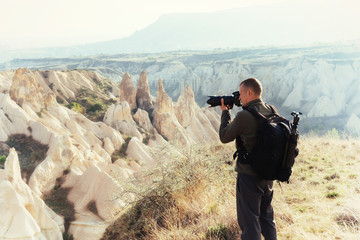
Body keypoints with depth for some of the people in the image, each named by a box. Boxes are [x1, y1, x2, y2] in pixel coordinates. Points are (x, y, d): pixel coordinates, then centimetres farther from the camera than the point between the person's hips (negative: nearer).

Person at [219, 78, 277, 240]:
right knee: (266, 215, 22)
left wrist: (225, 112, 5)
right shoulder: (271, 112, 0)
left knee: (249, 220, 3)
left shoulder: (244, 116, -21)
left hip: (249, 176, -7)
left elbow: (224, 137, -7)